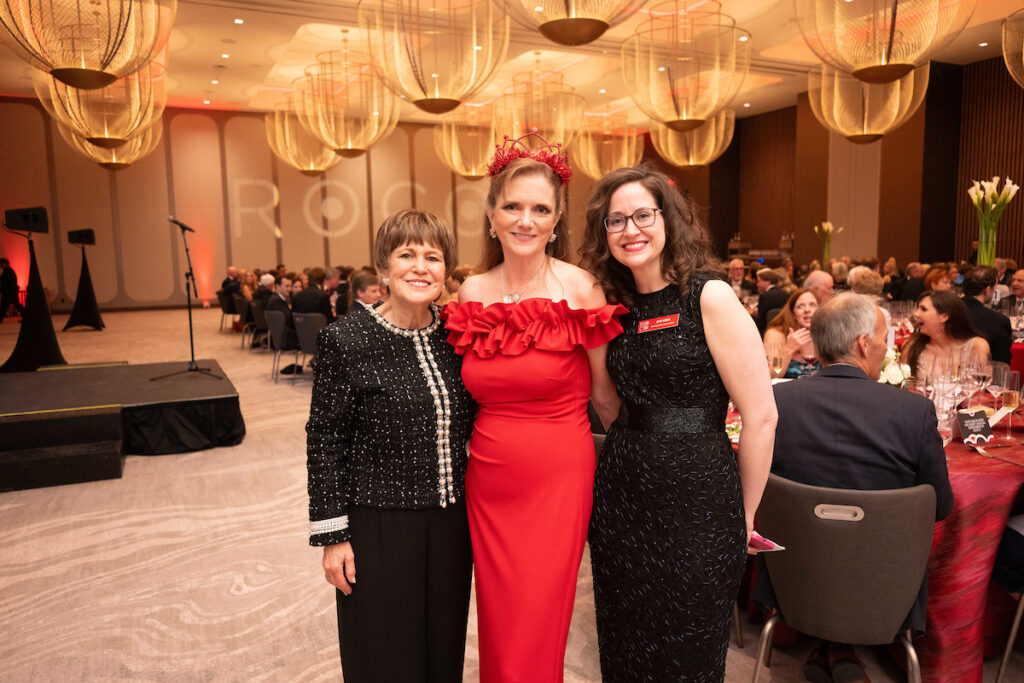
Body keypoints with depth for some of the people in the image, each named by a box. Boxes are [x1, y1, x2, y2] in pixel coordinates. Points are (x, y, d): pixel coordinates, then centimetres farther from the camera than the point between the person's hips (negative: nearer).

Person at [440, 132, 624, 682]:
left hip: (558, 477, -3)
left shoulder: (580, 289, -10)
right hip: (488, 477, 4)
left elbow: (605, 395, 0)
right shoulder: (472, 293, 2)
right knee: (498, 626, 15)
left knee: (536, 633, 6)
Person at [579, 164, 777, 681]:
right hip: (621, 493, 6)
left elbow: (761, 417, -12)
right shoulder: (618, 306, 7)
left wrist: (743, 517, -5)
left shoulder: (709, 297, -11)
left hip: (696, 499, -5)